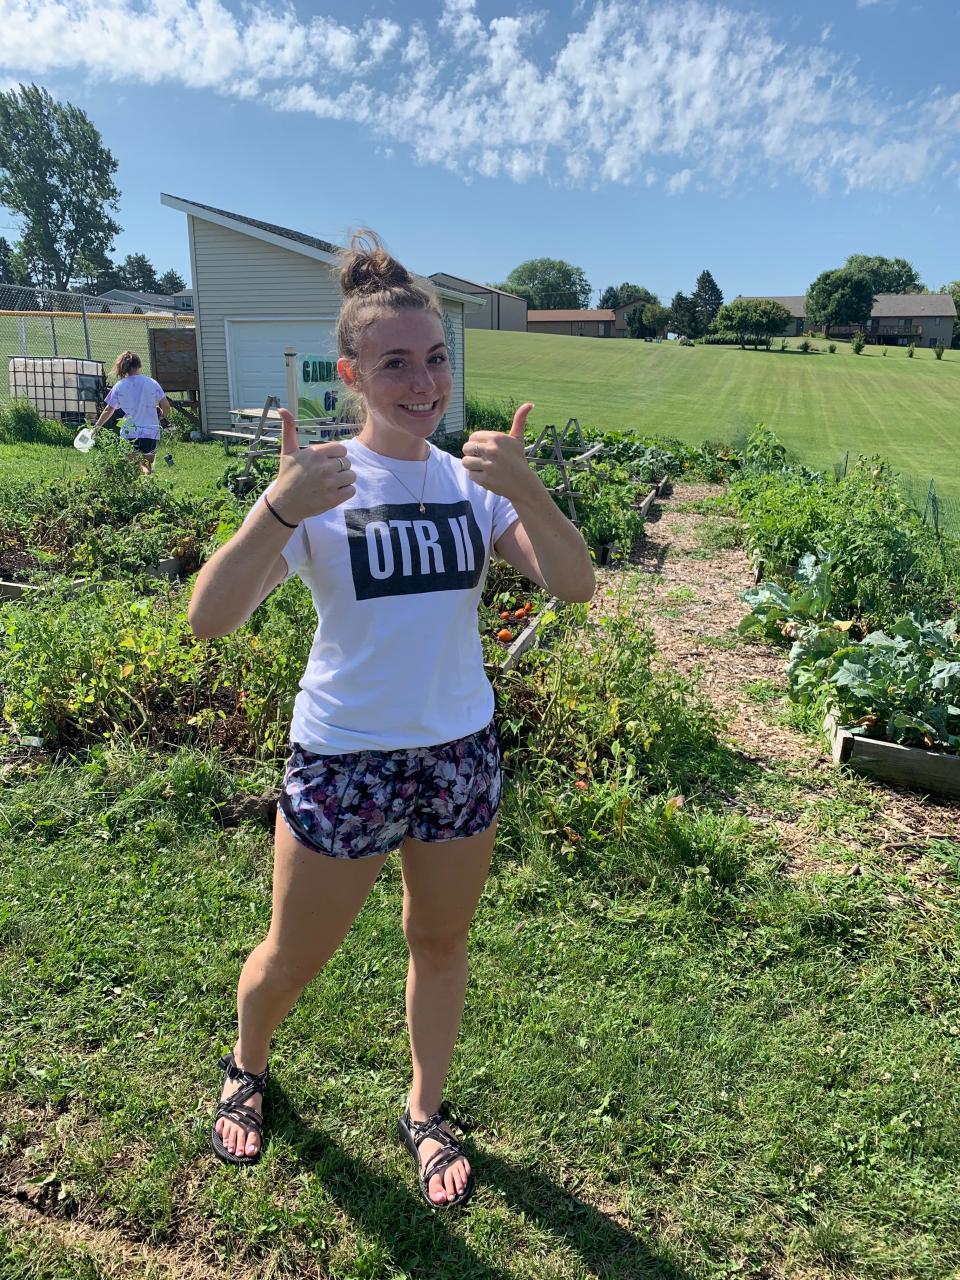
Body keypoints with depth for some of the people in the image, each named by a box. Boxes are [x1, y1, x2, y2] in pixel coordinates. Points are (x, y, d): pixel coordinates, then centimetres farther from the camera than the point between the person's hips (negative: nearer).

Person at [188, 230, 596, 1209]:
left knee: (440, 942, 19)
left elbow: (575, 585, -14)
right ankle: (246, 1067, 50)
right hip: (343, 758, -3)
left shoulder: (473, 481, -3)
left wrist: (525, 491, -31)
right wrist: (279, 509, -38)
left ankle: (425, 1113, 45)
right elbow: (209, 618, -22)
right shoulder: (319, 484, -13)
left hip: (461, 751, 3)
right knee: (294, 958, 15)